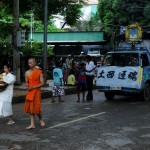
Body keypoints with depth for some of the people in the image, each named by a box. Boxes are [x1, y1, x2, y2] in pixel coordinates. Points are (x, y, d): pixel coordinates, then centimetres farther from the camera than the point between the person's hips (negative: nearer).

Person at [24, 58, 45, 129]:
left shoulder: (39, 72, -7)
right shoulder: (27, 73, 6)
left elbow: (42, 83, -10)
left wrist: (33, 87, -18)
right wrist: (27, 86, -7)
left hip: (36, 91, -5)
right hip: (29, 92, 5)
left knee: (36, 107, -4)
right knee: (30, 107, 3)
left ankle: (41, 119, 24)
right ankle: (32, 124, 9)